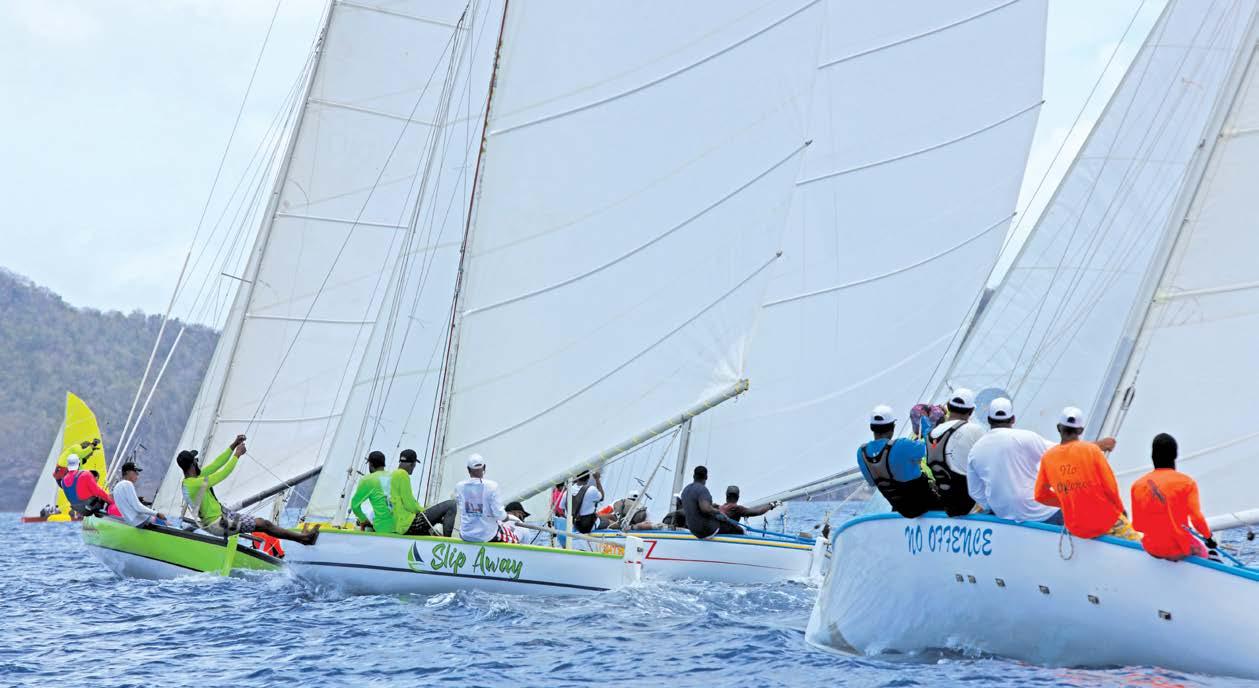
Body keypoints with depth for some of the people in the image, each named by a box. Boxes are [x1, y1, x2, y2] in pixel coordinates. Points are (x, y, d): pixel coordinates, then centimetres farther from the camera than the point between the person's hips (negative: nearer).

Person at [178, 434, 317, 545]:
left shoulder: (190, 479, 3)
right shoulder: (195, 483, -27)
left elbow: (216, 464, 6)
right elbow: (222, 475, -22)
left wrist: (234, 445, 2)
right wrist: (237, 455, -11)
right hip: (217, 524, -10)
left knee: (257, 521, 14)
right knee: (263, 524, -6)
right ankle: (303, 537, 3)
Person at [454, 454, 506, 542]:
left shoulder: (459, 486, -8)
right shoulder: (492, 486, -19)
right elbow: (499, 514, -17)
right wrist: (505, 515, 5)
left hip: (465, 536, 4)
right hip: (487, 536, -4)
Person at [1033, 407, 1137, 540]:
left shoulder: (1048, 457, -3)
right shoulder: (1092, 449, -12)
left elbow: (1040, 495, 4)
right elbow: (1110, 487, -9)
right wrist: (1120, 509, 9)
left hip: (1075, 529, 4)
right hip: (1106, 522, -3)